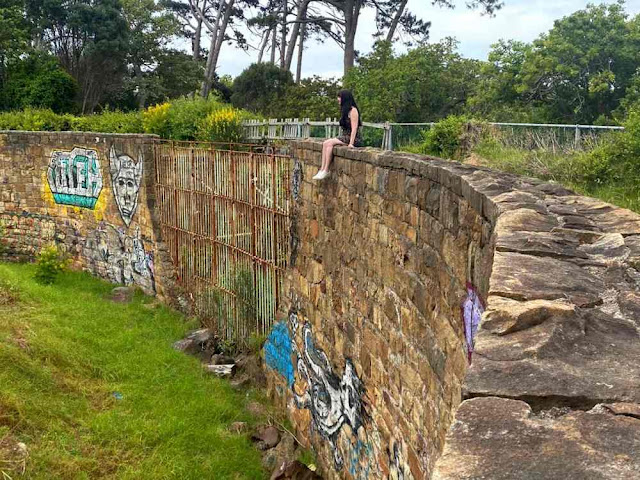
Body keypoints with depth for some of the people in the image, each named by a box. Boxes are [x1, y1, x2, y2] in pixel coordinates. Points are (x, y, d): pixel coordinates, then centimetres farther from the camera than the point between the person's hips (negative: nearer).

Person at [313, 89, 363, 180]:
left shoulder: (353, 110, -10)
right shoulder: (345, 110, 19)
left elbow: (354, 128, -16)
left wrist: (351, 143, -22)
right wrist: (340, 139, 10)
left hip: (353, 138, -9)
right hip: (345, 137, 9)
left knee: (330, 143, -24)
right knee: (325, 143, -11)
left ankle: (326, 171, -22)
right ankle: (322, 169, -21)